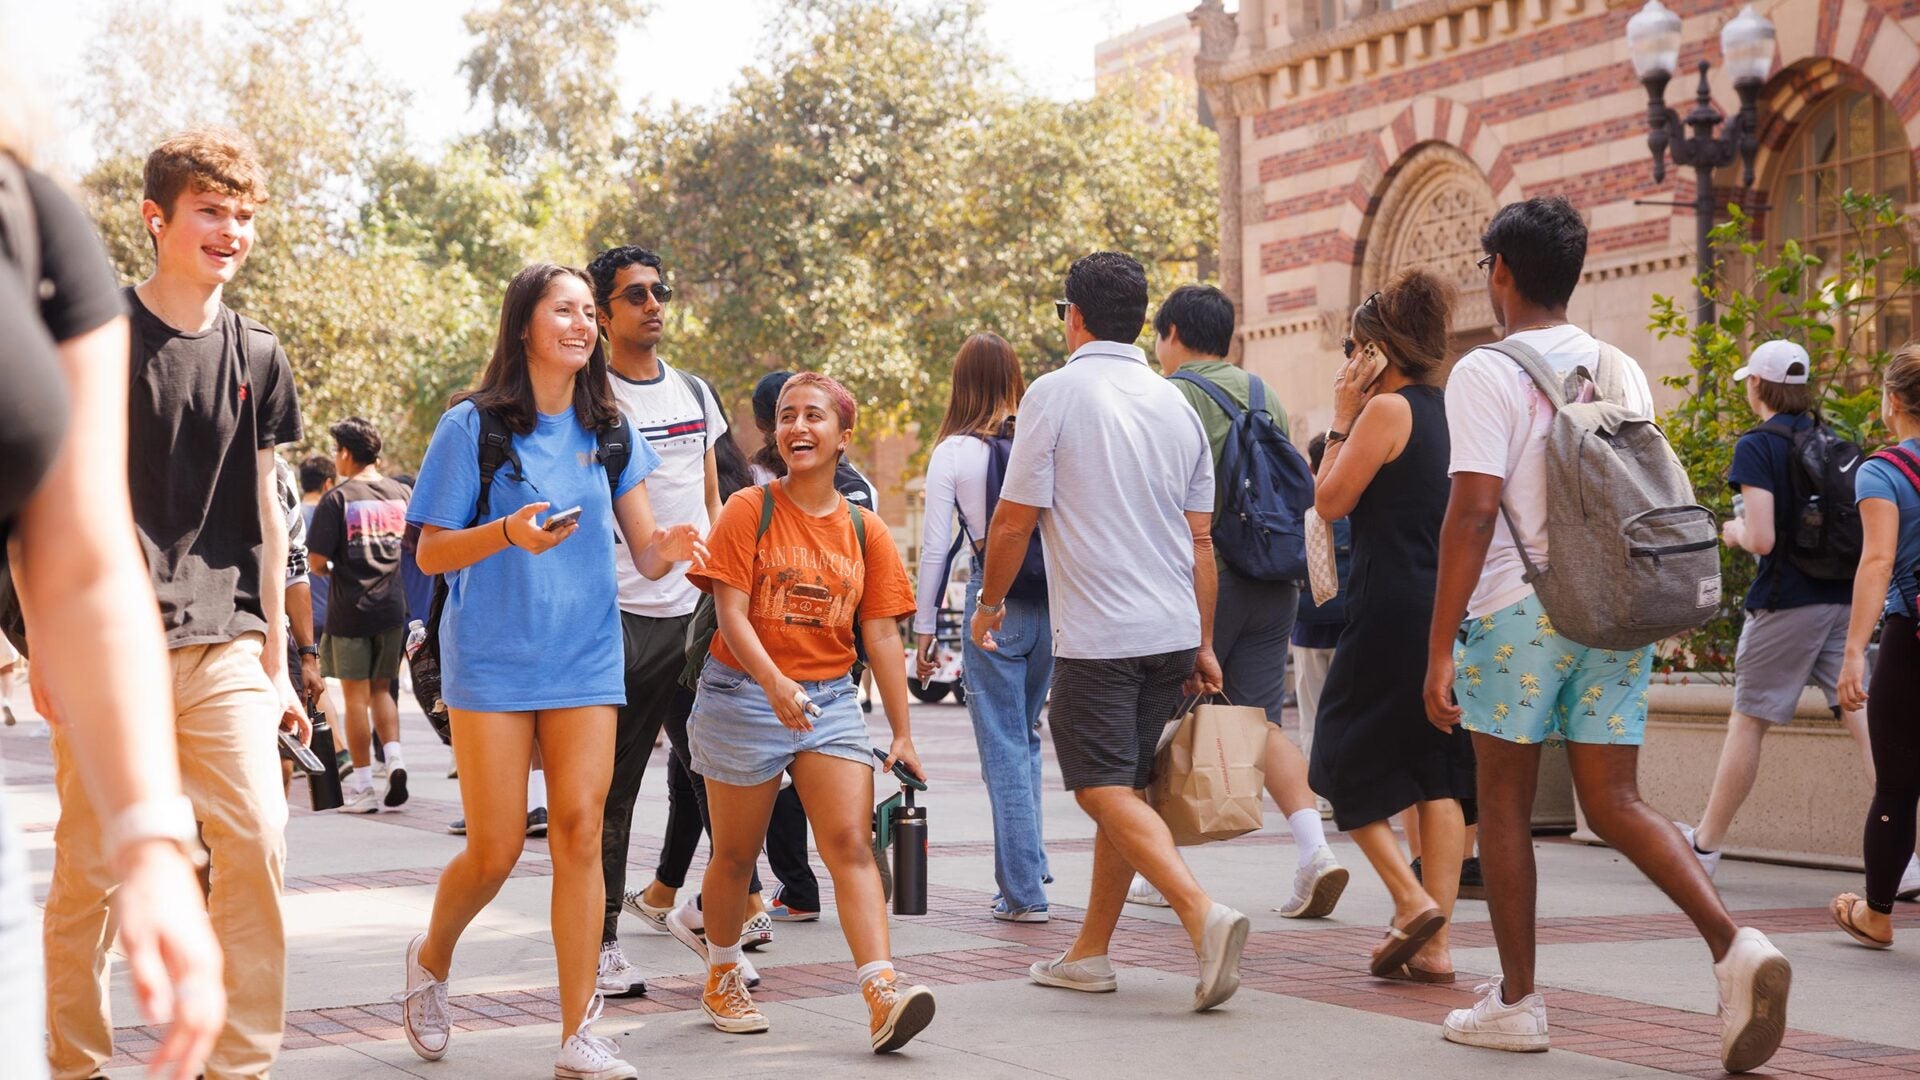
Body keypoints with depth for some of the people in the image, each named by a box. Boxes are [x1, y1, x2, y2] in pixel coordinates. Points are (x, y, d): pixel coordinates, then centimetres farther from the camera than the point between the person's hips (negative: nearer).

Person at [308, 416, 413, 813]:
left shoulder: (337, 498, -10)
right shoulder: (401, 493, 4)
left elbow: (317, 560, -13)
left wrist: (328, 572, 8)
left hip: (350, 610, -4)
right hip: (392, 607, 4)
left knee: (356, 696, 3)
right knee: (381, 690, 17)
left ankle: (362, 787, 5)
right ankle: (394, 759, -3)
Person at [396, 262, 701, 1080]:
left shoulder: (608, 430, 8)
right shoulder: (473, 425, -4)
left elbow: (644, 551, 7)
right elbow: (431, 553, -3)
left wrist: (667, 548, -17)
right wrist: (508, 533, -22)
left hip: (585, 662, 3)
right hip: (491, 664, -3)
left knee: (579, 830, -6)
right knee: (496, 850, -1)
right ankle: (431, 959, 31)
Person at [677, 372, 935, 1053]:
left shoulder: (865, 531, 4)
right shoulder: (750, 511, -5)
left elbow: (882, 633, 4)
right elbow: (731, 614, -12)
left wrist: (902, 734, 0)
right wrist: (775, 683, -28)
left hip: (831, 699, 2)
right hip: (742, 698, -2)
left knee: (852, 843, -10)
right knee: (736, 854, 10)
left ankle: (882, 995, -19)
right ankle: (722, 977, 32)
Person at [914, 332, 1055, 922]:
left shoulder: (954, 451, -4)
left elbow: (935, 545, -3)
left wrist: (923, 627, 5)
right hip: (1053, 602, 4)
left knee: (1004, 748, 3)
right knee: (1026, 737, 20)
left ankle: (1024, 890, 3)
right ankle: (1029, 862, 19)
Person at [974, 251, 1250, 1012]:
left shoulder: (1055, 393, -7)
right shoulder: (1174, 404, 11)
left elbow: (1014, 520, -7)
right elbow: (1200, 537, 13)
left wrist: (990, 603, 9)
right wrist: (1203, 645, 18)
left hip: (1096, 635, -7)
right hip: (1172, 632, 7)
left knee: (1107, 792, -6)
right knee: (1125, 788, 14)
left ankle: (1204, 915, -25)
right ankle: (1089, 953, 20)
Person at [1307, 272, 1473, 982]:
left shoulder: (1387, 407, -10)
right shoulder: (1447, 411, 13)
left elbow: (1330, 501, -7)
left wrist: (1341, 417, -2)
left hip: (1392, 610, -7)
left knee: (1345, 757, 6)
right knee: (1438, 771, 6)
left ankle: (1410, 898, -8)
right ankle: (1435, 943, 4)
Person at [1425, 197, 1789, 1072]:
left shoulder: (1487, 373, -8)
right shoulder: (1623, 370, 11)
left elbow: (1473, 511, -16)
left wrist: (1440, 648, -14)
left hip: (1520, 613, -5)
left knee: (1504, 804, 8)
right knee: (1616, 805, 7)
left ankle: (1516, 1001, 14)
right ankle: (1734, 947, -13)